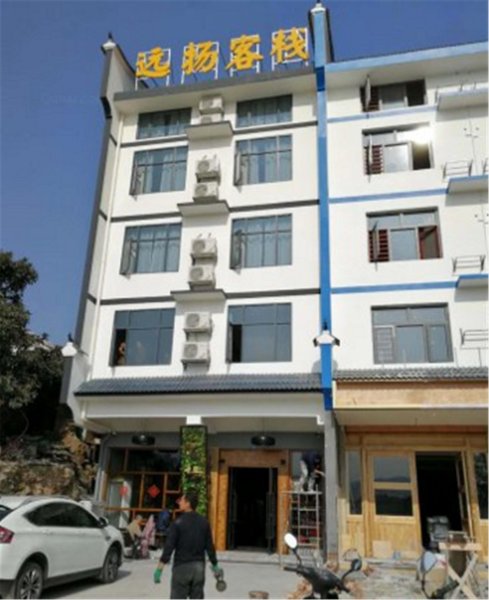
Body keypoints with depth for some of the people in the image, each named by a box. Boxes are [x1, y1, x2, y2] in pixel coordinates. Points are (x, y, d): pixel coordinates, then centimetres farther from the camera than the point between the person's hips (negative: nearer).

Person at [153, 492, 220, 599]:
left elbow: (169, 547, -15)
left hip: (182, 566, -4)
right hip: (199, 566, 4)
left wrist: (159, 569, -12)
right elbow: (209, 546, 4)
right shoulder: (204, 522, 2)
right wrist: (215, 565, 15)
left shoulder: (178, 523, -11)